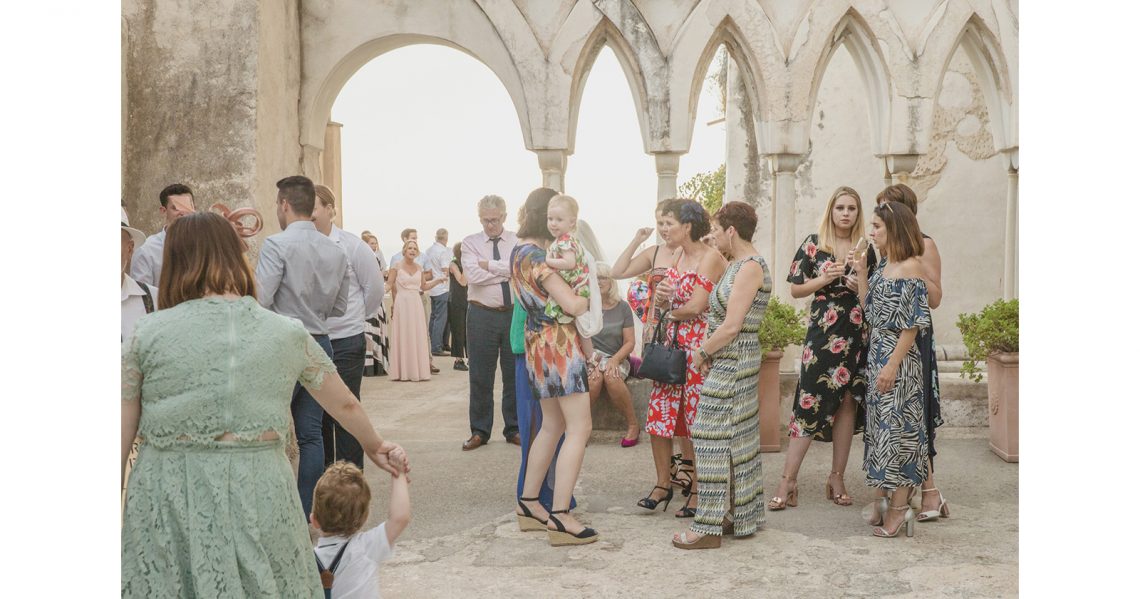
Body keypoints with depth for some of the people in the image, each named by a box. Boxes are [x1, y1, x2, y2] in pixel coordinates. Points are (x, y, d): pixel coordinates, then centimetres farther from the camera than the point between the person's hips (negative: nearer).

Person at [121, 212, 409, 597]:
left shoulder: (148, 333, -3)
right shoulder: (288, 334, 1)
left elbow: (121, 437, 0)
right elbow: (345, 405, 13)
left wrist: (120, 511, 12)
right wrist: (374, 447, 31)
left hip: (166, 500, -1)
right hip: (258, 496, 1)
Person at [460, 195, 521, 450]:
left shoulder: (518, 241, 5)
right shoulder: (470, 242, 3)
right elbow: (473, 276, -13)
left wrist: (489, 264, -13)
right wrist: (507, 271, -11)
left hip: (515, 313, 1)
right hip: (482, 316, -1)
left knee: (515, 374, 8)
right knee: (480, 377, 5)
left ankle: (514, 429, 22)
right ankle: (479, 431, 17)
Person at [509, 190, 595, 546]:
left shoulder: (521, 251, 13)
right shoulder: (536, 256, -17)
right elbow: (571, 305, -21)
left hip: (538, 342, 10)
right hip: (558, 342, -10)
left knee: (553, 425, 18)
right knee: (580, 428, -7)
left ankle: (528, 504, 24)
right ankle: (559, 519, -8)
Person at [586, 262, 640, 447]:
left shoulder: (622, 307, 3)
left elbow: (629, 342, 2)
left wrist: (614, 360, -16)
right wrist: (591, 359, -18)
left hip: (617, 358, 0)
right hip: (589, 357, 0)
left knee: (611, 376, -34)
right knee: (594, 377, -34)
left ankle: (633, 425, -17)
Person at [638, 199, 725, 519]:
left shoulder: (711, 258, -10)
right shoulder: (677, 257, 14)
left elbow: (697, 306, -17)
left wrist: (672, 312, 1)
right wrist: (660, 297, -7)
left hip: (698, 347, -8)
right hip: (671, 345, 8)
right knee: (659, 413, 6)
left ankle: (698, 492, 13)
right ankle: (663, 483, 19)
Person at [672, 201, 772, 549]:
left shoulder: (750, 267, -15)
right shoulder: (738, 266, 14)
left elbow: (731, 327, -21)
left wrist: (701, 354, -9)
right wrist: (707, 354, 1)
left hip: (731, 365, -10)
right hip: (732, 364, 10)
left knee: (713, 439, -6)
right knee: (737, 440, 14)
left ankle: (709, 527, 1)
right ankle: (742, 517, 24)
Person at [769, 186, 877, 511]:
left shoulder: (865, 248, 9)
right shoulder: (814, 244, 3)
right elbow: (796, 289, 2)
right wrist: (826, 278, -11)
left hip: (857, 335, 3)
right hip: (822, 333, -3)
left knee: (848, 404, 6)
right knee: (809, 403, -6)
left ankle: (837, 479, 17)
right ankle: (788, 481, -2)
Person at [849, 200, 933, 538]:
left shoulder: (911, 267, -12)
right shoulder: (884, 267, 13)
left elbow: (912, 323, -16)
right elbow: (870, 310, 14)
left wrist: (893, 364, -20)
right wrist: (861, 273, 10)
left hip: (898, 358, -9)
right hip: (877, 354, 9)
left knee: (896, 426, -4)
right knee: (882, 425, 11)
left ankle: (900, 508, 4)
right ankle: (890, 502, 20)